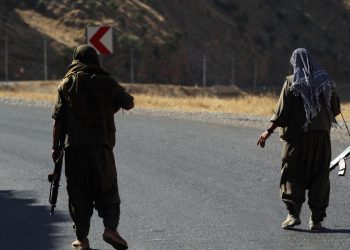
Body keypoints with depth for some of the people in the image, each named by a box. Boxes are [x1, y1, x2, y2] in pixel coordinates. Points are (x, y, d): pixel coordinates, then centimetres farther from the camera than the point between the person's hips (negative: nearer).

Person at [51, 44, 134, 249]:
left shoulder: (67, 84, 5)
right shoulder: (106, 82, 2)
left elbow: (58, 119, 3)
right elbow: (129, 104, 9)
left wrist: (56, 146, 8)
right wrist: (114, 101, 29)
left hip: (74, 147, 1)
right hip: (101, 146, -1)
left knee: (78, 193, 7)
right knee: (108, 190, 8)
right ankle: (111, 228, -10)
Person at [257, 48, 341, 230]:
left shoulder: (291, 83, -4)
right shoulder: (325, 81, 5)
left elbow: (281, 112, -8)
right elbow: (336, 110, 8)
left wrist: (268, 132, 0)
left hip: (298, 135, -3)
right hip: (322, 135, 3)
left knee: (293, 174, 6)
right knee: (320, 176, 7)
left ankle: (293, 214, -6)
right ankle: (317, 218, 3)